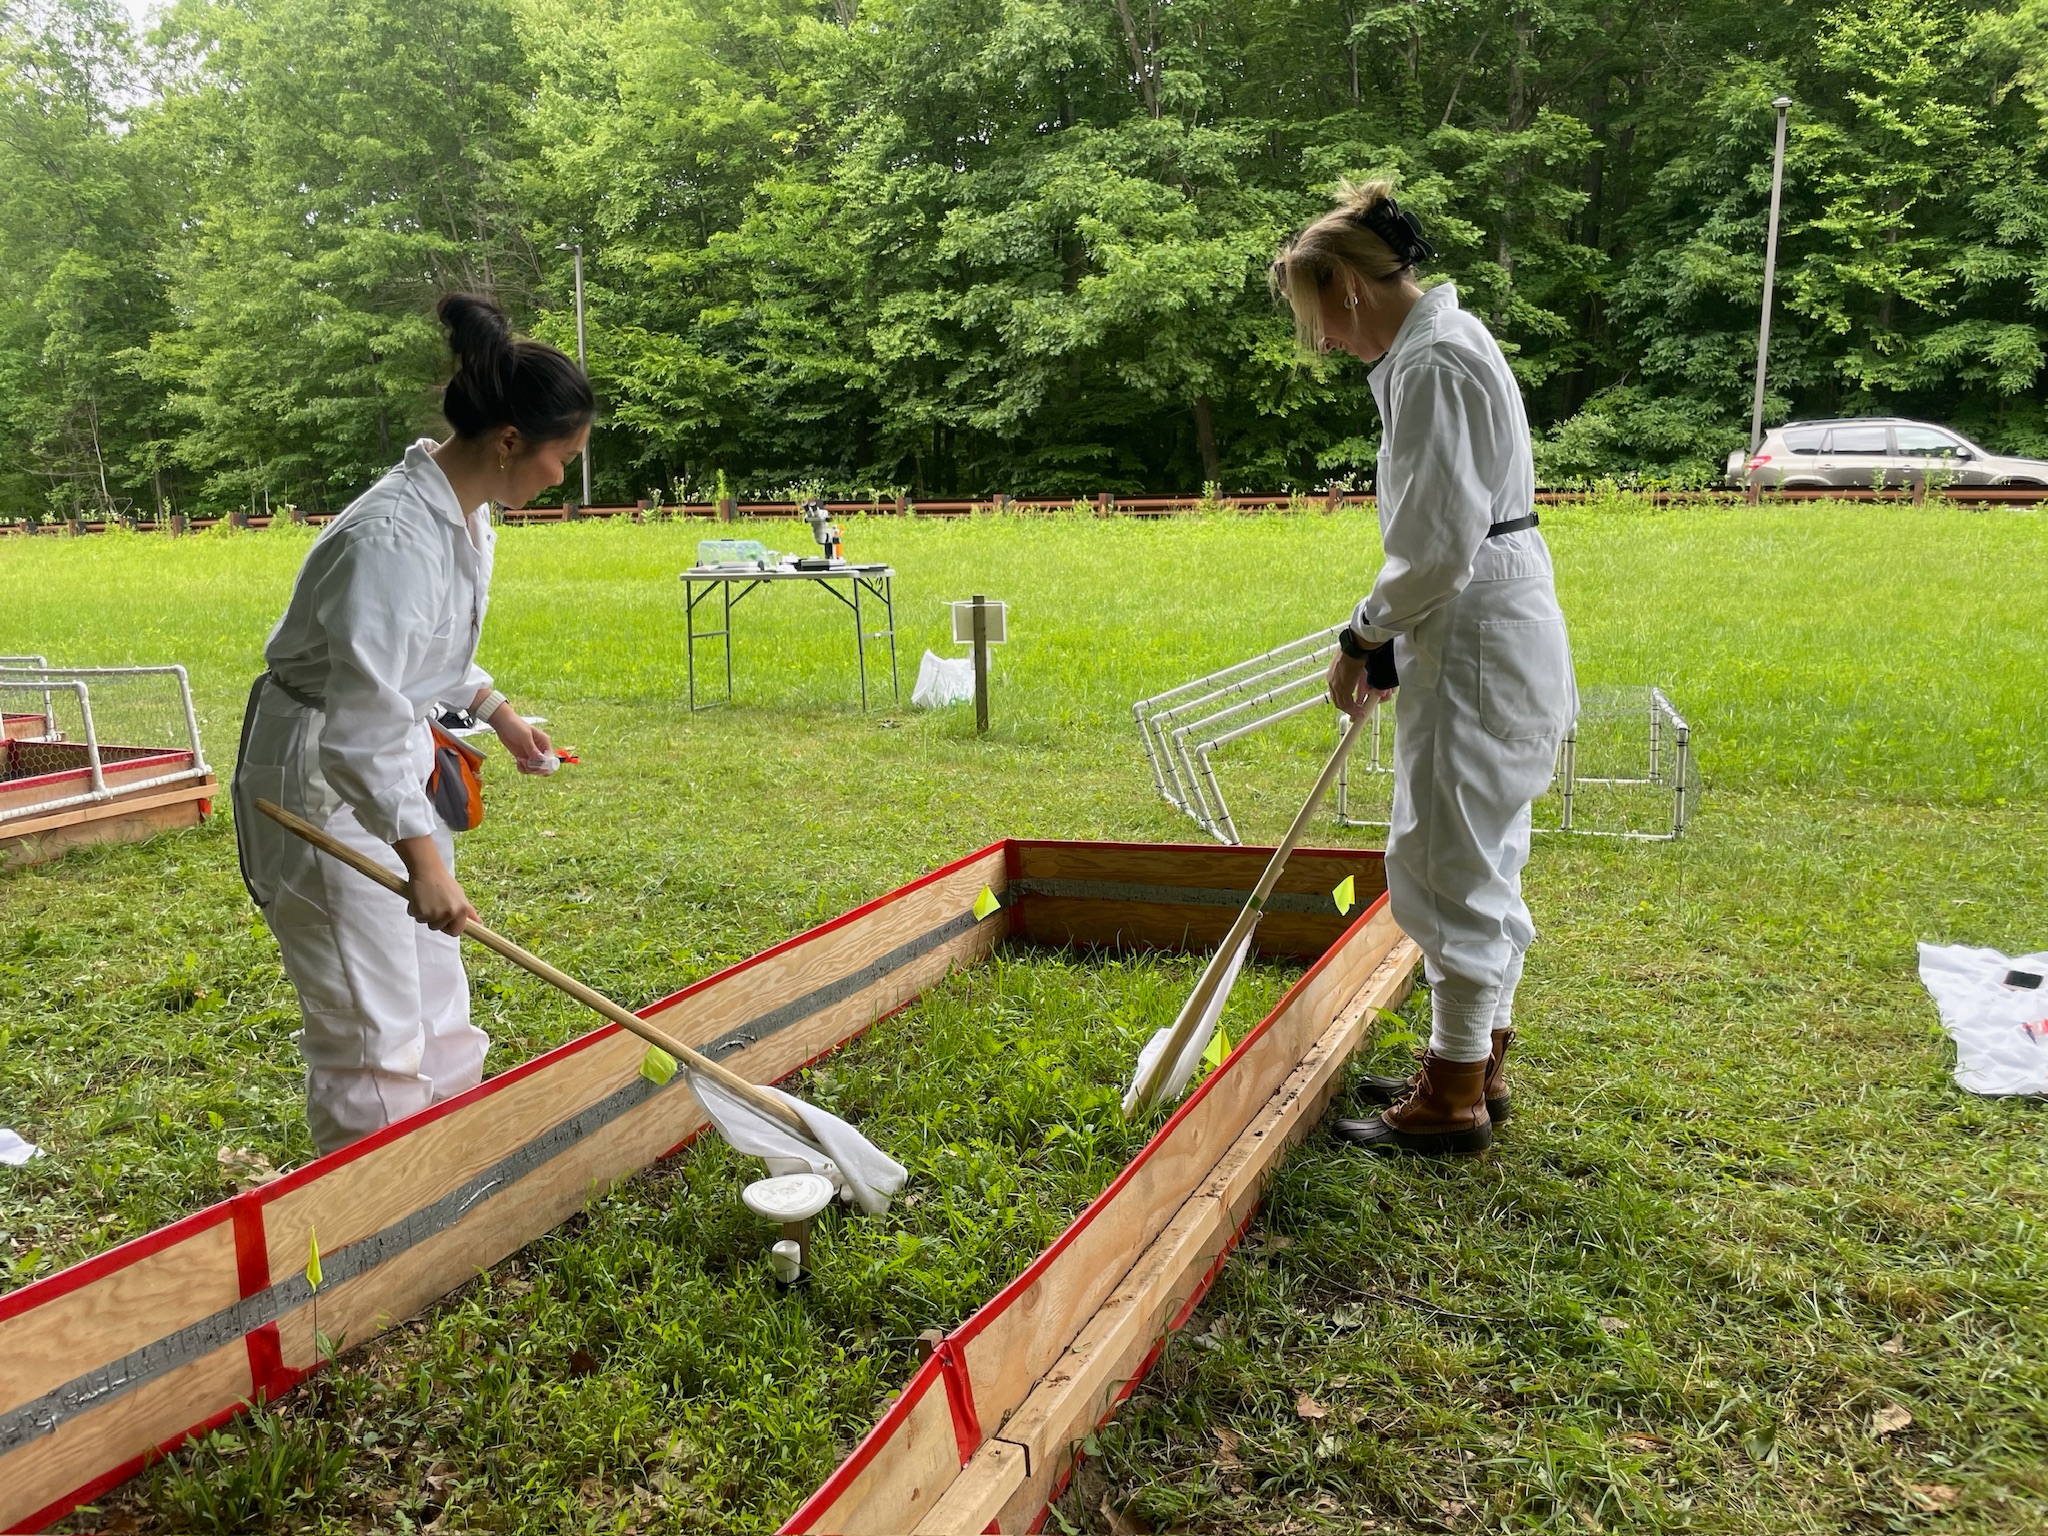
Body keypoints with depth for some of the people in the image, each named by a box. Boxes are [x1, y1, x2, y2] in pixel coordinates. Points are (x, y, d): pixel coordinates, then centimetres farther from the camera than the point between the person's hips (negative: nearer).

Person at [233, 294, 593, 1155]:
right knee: (371, 1029, -1)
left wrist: (498, 713, 22)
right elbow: (361, 719, -32)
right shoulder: (394, 538, -28)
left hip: (397, 768, 10)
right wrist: (422, 858, -35)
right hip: (324, 786, -9)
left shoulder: (469, 511, 2)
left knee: (434, 999, 17)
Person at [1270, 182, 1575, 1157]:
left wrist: (1363, 637, -10)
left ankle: (1454, 1102, 10)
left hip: (1476, 637, -11)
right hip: (1492, 620, 11)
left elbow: (1439, 540, -23)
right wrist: (1385, 641, 16)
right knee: (1481, 861, 17)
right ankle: (1476, 1065, 29)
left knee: (1443, 864, -2)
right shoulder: (1440, 339, 16)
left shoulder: (1429, 361, -17)